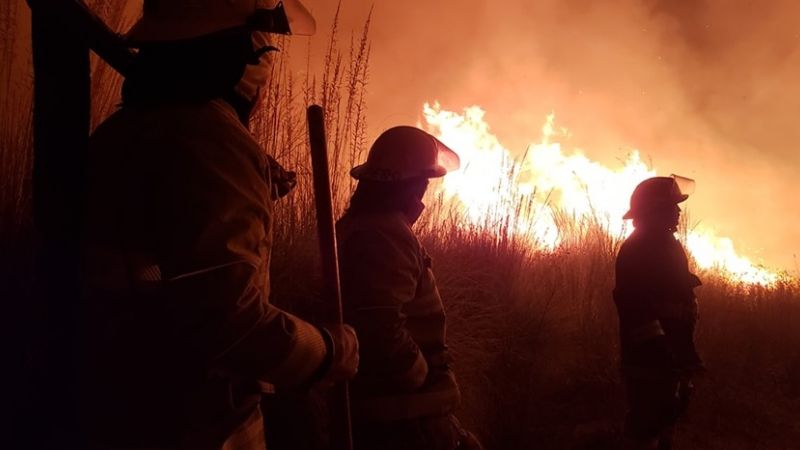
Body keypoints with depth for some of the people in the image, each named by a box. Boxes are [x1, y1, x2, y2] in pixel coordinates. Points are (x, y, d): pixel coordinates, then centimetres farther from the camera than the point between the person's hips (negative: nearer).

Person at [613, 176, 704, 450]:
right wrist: (660, 349, -29)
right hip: (649, 357, -10)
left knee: (665, 417, 18)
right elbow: (635, 305, -23)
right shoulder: (636, 249, -14)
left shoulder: (668, 245, 16)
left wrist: (686, 352, 19)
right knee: (646, 423, -6)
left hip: (670, 354, 10)